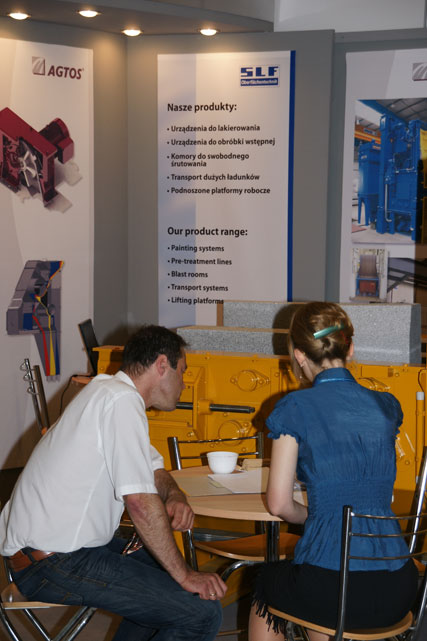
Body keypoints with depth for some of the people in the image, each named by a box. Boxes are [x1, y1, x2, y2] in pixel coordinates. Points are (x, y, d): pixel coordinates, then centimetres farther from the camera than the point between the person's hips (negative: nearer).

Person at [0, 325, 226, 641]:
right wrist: (185, 575, -14)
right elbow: (140, 500, -23)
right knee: (203, 612, -14)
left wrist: (174, 496, -1)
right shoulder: (123, 401, -18)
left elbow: (152, 468, 21)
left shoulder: (107, 389, 13)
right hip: (54, 564, -11)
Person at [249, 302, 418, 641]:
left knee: (267, 579, 30)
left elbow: (279, 504, -5)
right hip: (396, 594, 4)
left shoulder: (295, 407, -7)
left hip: (330, 591, -4)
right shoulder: (388, 406, 6)